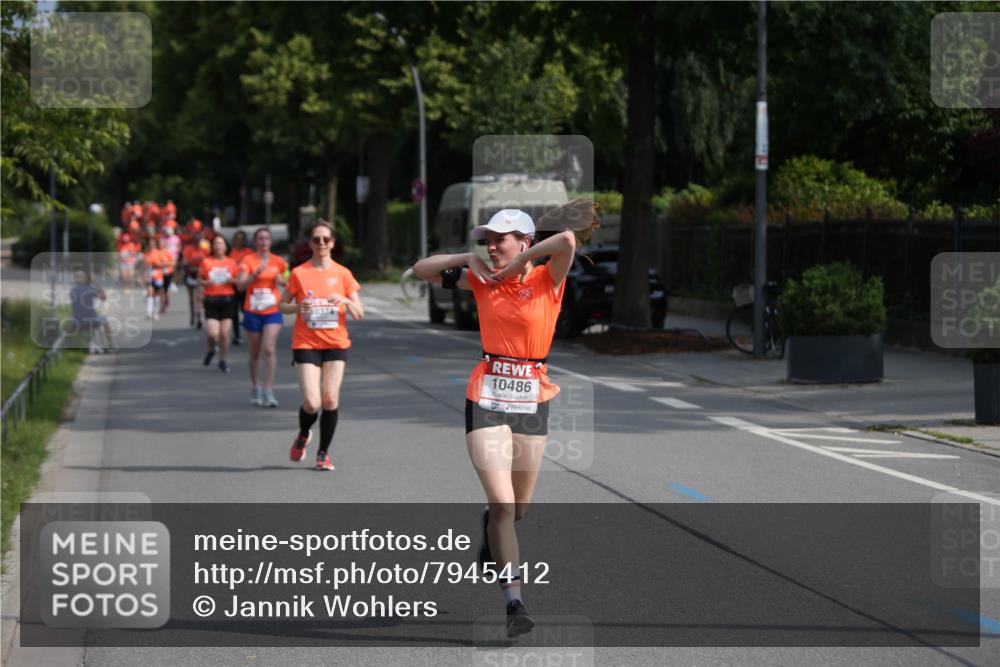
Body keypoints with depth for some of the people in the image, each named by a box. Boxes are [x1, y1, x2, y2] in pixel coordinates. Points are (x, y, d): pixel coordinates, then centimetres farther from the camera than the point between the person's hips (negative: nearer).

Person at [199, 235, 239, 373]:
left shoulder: (231, 263, 6)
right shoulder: (206, 262, 3)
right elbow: (199, 279, 10)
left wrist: (231, 280, -9)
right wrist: (205, 283, -11)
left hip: (227, 299, 1)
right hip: (211, 299, -1)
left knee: (224, 334, -2)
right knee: (212, 333, -12)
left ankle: (223, 360, 17)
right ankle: (211, 349, 22)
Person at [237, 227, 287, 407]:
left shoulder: (278, 261, 5)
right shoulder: (248, 260, -2)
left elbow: (288, 282, 20)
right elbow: (240, 285, -12)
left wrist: (281, 280, -2)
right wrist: (255, 274, -26)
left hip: (272, 312, 0)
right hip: (252, 312, 0)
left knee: (269, 349, -15)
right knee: (255, 353, 9)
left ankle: (269, 391, -16)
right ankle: (255, 388, 26)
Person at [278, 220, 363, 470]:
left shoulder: (342, 274, 2)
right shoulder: (299, 273, -1)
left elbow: (359, 314, 4)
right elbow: (282, 305, 8)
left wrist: (345, 302, -16)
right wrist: (298, 307, -13)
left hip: (336, 343, 1)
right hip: (306, 344, -1)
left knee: (330, 399, -5)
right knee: (311, 403, -11)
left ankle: (324, 453, 11)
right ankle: (303, 436, 23)